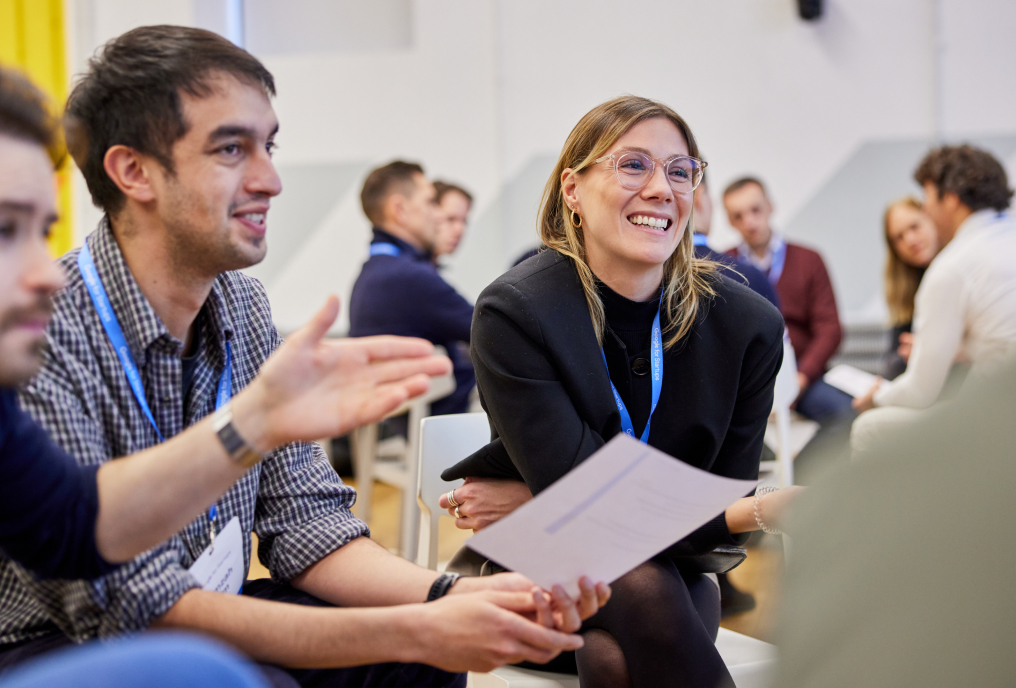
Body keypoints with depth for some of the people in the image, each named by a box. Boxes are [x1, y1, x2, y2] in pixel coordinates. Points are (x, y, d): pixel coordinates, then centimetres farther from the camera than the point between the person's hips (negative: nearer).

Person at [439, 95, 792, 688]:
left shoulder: (748, 325, -10)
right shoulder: (513, 313, -18)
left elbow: (720, 509, -7)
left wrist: (539, 505, -14)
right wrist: (760, 511, -34)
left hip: (670, 574, 1)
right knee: (641, 584, -33)